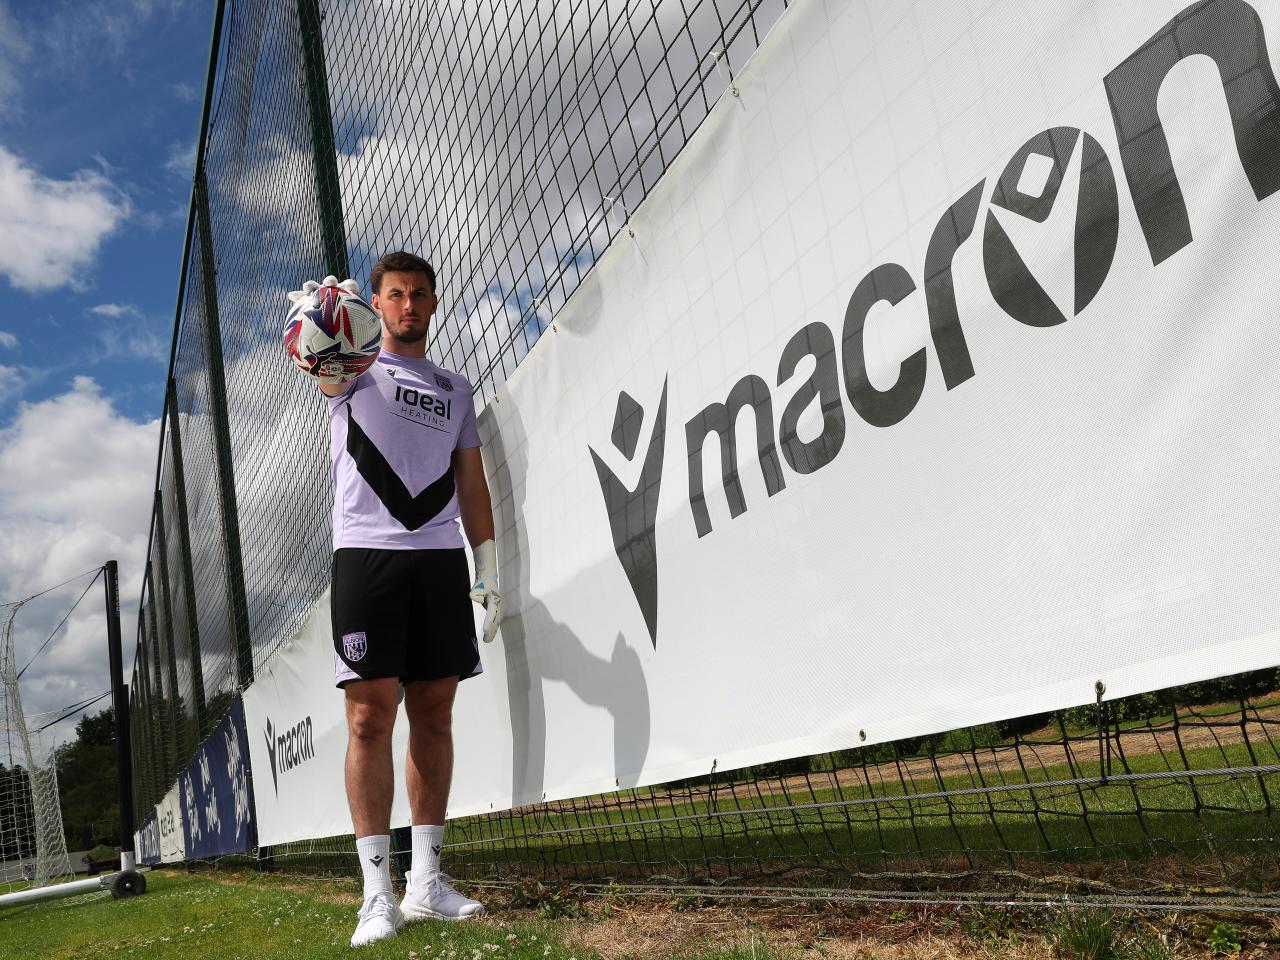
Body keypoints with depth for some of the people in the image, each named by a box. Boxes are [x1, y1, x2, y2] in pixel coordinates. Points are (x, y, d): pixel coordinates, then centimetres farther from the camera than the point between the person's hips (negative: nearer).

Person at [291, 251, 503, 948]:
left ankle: (426, 881, 13)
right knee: (370, 717, -6)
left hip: (441, 560, 4)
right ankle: (378, 893, 1)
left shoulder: (454, 388, 20)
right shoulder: (357, 369, 10)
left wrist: (489, 565, 10)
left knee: (434, 715, 4)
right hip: (366, 554, -3)